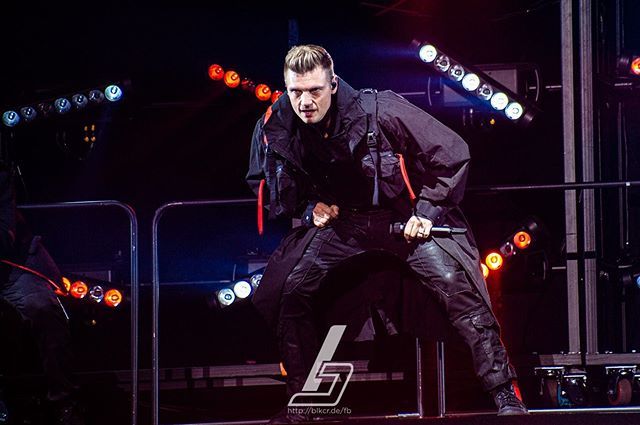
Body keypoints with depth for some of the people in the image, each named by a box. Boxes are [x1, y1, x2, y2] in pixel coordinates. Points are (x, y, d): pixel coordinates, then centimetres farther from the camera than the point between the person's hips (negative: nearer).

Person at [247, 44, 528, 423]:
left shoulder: (382, 111, -26)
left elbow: (452, 155, -18)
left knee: (456, 283, -24)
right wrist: (308, 207, -6)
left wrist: (428, 212, -19)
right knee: (285, 291, -9)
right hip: (340, 218, 4)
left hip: (410, 212, -4)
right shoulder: (276, 127, -13)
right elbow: (264, 181, 9)